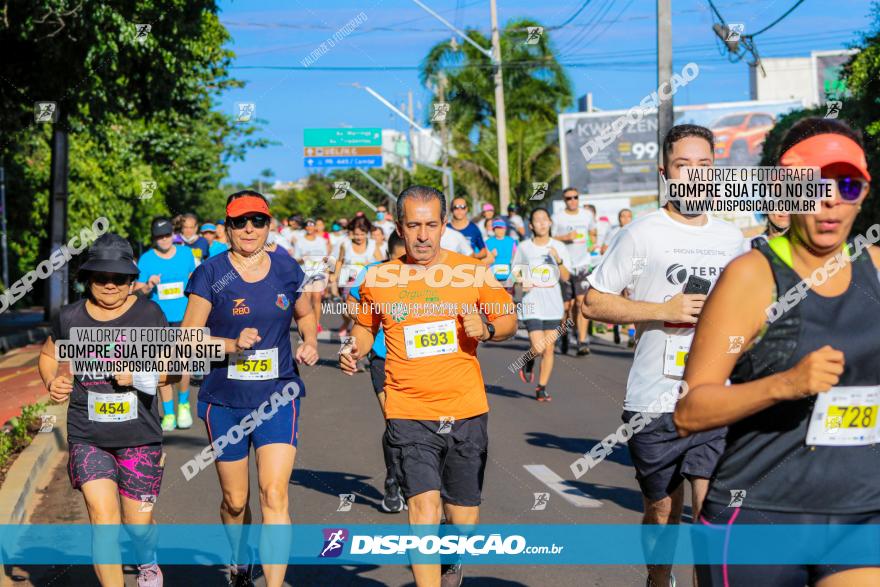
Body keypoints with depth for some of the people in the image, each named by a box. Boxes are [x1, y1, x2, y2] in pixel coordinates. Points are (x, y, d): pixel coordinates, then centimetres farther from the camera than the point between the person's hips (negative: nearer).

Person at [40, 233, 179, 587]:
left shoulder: (148, 314, -3)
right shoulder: (71, 318, 0)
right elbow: (47, 355, 20)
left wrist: (140, 373, -17)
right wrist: (52, 382, -1)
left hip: (140, 437, 0)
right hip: (88, 437, 0)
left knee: (138, 523, 9)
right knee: (102, 511, -18)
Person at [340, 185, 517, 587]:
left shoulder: (472, 270, 0)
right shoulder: (378, 279, 1)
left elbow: (509, 320, 10)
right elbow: (365, 327, 19)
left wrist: (487, 329, -11)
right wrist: (355, 350, -2)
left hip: (466, 412, 1)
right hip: (408, 415, -1)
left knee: (464, 519, 11)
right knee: (424, 507, -16)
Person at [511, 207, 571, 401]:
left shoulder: (559, 247, 4)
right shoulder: (523, 247, 2)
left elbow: (565, 278, -1)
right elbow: (516, 274, 13)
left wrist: (559, 260, -17)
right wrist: (521, 282, -8)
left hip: (553, 305, 2)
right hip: (531, 304, -2)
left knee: (549, 349, 3)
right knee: (538, 347, -13)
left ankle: (542, 388, 16)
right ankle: (529, 361, 21)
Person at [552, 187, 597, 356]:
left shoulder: (587, 215, 9)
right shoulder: (558, 217, -1)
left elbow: (592, 233, 27)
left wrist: (592, 246, 16)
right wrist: (566, 237, -15)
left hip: (583, 264, 1)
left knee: (581, 301, -13)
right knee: (567, 305, 4)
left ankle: (582, 342, -14)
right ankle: (564, 335, 31)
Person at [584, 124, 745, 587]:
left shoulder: (731, 237, 11)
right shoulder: (642, 234, -4)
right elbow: (593, 303, -4)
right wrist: (664, 310, -14)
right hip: (654, 404, -2)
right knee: (662, 514, 13)